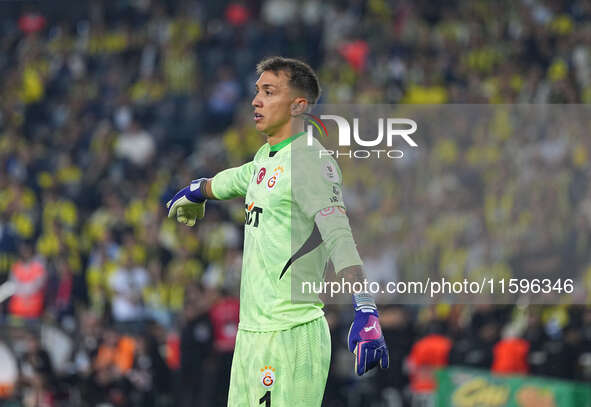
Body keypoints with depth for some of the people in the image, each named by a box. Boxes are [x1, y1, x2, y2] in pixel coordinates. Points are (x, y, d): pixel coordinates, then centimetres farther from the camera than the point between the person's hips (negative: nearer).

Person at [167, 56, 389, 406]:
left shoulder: (311, 161, -12)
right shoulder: (267, 156, 15)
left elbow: (339, 237, -26)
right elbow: (240, 180, 40)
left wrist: (365, 312, -38)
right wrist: (197, 191, 60)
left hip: (291, 335, -9)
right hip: (251, 333, 9)